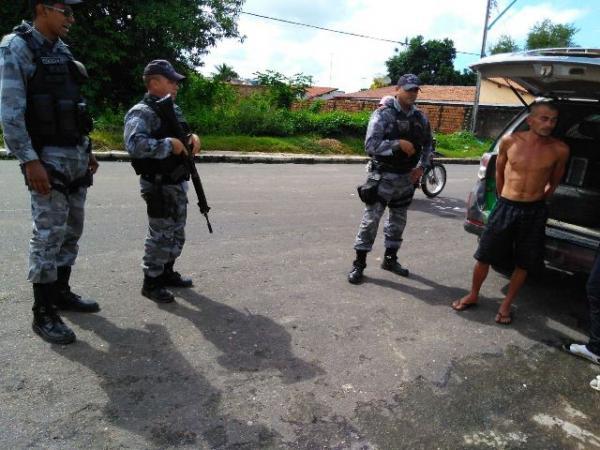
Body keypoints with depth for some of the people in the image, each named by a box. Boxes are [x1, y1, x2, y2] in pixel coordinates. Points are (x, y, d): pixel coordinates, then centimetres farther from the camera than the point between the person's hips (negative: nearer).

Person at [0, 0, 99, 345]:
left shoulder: (63, 51, 16)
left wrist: (87, 151, 17)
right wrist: (29, 161, -22)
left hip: (76, 156, 8)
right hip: (47, 159, -8)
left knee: (72, 231, 12)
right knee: (49, 234, -6)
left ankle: (62, 292, 27)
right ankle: (44, 314, 4)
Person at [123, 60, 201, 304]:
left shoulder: (173, 109, 12)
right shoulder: (141, 112, -15)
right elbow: (135, 144, -30)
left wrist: (193, 137, 0)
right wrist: (169, 144, -26)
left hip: (178, 183, 9)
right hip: (159, 185, -9)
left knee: (177, 233, 18)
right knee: (161, 234, -1)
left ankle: (167, 272, 34)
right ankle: (151, 283, 13)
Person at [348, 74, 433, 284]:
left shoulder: (420, 118, 7)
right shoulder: (383, 114, -11)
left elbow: (427, 144, 19)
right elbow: (371, 145, -19)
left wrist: (421, 167, 5)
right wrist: (399, 144, -25)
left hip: (406, 178, 6)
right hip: (383, 176, -6)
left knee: (398, 220, 14)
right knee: (371, 219, -3)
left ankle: (390, 258, 29)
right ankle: (359, 262, 7)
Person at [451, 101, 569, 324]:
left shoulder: (559, 150, -6)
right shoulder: (510, 141, -6)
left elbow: (554, 181, 12)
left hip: (534, 212, 1)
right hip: (505, 207, 0)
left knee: (523, 264, 10)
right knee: (484, 256, 7)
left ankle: (506, 305, 29)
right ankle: (473, 295, 29)